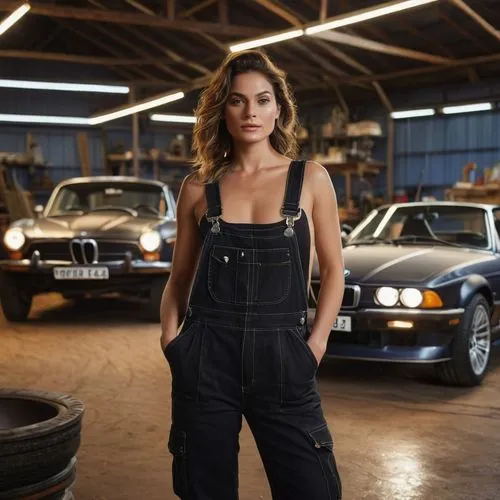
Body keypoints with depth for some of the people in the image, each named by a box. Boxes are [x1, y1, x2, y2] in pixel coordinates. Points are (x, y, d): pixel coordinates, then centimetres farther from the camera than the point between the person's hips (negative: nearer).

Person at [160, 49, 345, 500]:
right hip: (207, 360, 1)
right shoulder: (198, 188, 6)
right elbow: (180, 277, 12)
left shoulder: (310, 179, 3)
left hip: (282, 357, -1)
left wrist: (315, 345, -4)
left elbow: (333, 270, 6)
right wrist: (171, 338, -3)